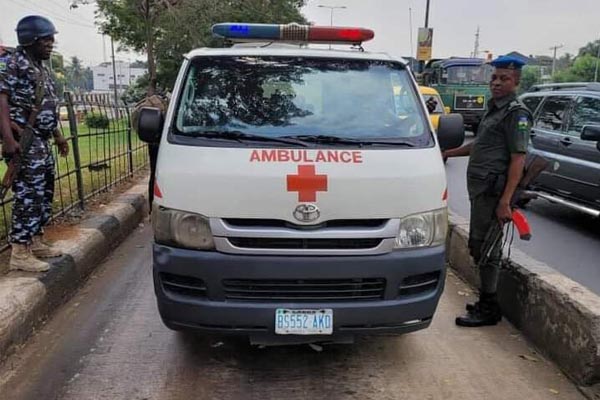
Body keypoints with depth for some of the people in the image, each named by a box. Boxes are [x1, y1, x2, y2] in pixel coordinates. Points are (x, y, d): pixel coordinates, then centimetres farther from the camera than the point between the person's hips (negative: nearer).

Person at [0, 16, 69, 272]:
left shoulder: (41, 69, 19)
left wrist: (58, 135, 27)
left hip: (42, 142, 10)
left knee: (44, 193, 13)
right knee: (28, 195, -10)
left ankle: (36, 242, 24)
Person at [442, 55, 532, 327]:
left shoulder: (516, 113, -10)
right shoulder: (494, 108, 18)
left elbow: (518, 159, -17)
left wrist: (505, 201, -23)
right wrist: (448, 153, 36)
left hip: (493, 190, -9)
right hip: (481, 188, 9)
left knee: (486, 248, -5)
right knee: (478, 246, 14)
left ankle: (488, 309, 6)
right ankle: (486, 302, 27)